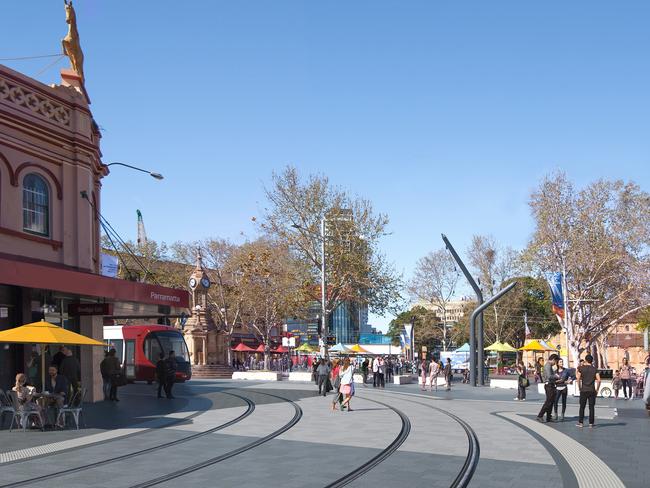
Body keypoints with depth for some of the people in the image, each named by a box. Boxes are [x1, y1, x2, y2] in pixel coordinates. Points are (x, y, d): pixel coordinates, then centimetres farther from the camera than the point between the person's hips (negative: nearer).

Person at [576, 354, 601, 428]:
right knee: (591, 407, 5)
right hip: (592, 391, 0)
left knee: (582, 407, 6)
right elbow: (599, 380, -7)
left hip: (583, 390, 0)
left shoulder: (581, 368, -1)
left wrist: (580, 388, 4)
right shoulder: (595, 369, 1)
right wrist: (597, 389, 4)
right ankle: (591, 423, 5)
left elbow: (578, 379, -6)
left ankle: (580, 422, 5)